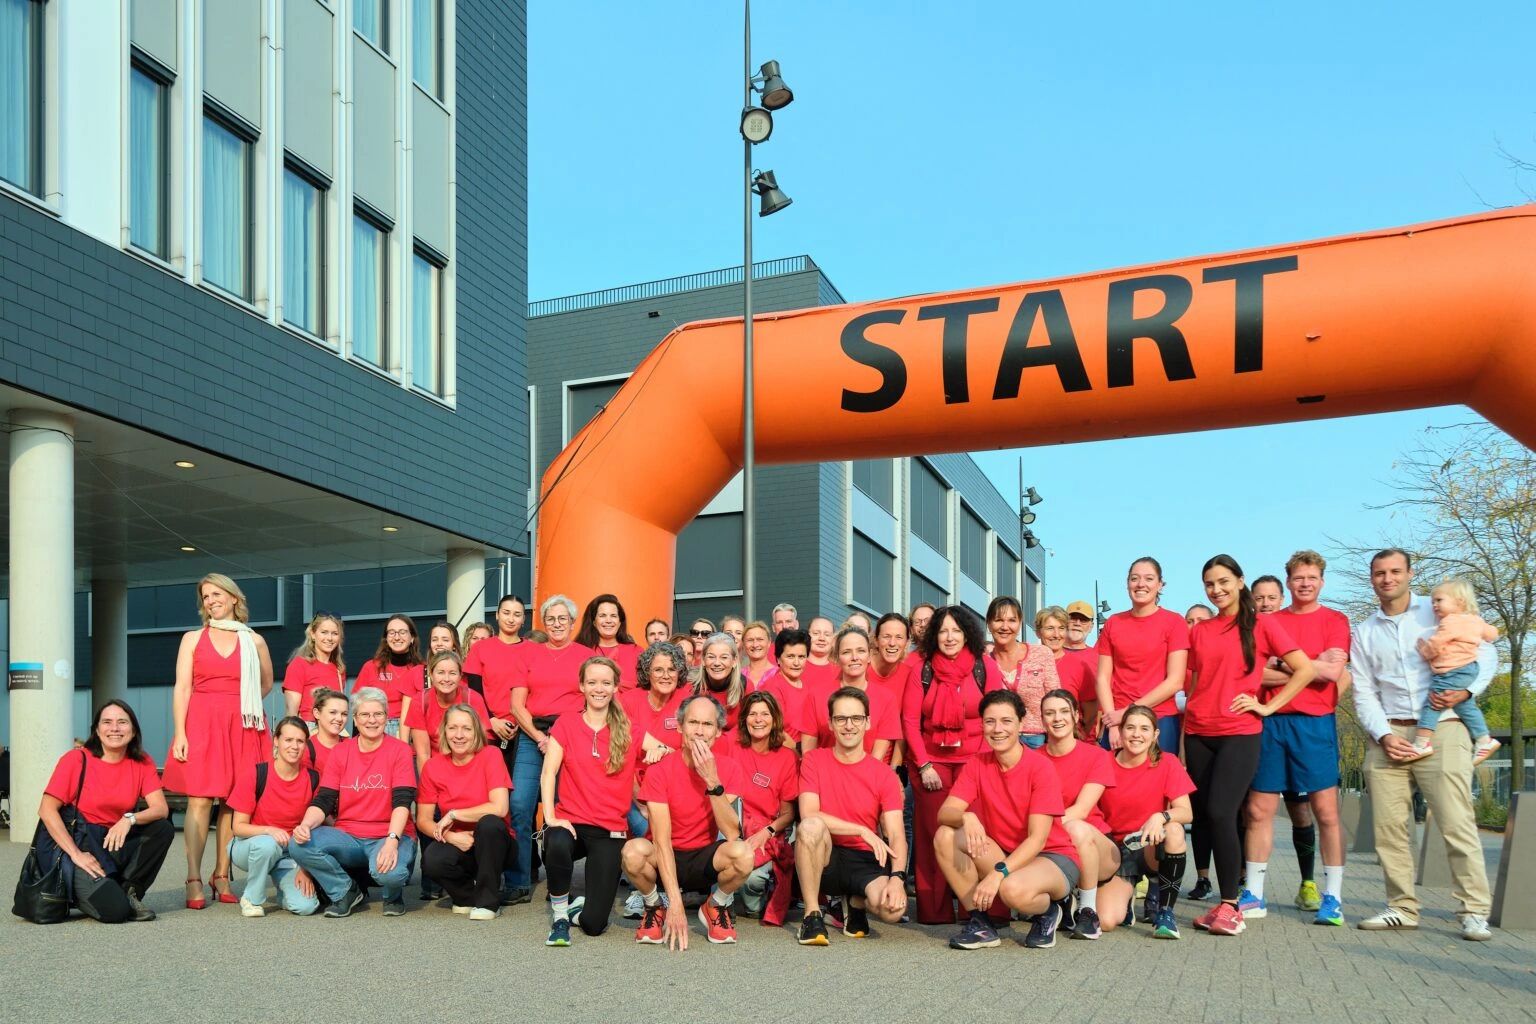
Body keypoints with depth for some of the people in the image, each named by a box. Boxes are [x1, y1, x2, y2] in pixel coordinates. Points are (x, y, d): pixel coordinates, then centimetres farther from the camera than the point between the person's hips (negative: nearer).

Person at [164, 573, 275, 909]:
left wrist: (237, 704, 11)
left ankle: (221, 876, 8)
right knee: (199, 800, -8)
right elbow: (182, 688, 3)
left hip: (242, 728, 1)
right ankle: (194, 881, -8)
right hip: (200, 726, -1)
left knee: (233, 802, 1)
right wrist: (179, 733, -7)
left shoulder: (254, 640, 12)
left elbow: (266, 683, 23)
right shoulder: (192, 638, 11)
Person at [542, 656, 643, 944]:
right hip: (570, 821, 0)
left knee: (594, 923, -9)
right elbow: (548, 773, -3)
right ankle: (559, 915, -12)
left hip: (610, 830, 1)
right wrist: (550, 817, -15)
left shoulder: (629, 732, 5)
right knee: (557, 845, -39)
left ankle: (573, 906, 30)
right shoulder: (566, 724, 4)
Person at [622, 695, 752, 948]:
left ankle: (716, 907, 2)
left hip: (705, 860, 1)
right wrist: (675, 903, -31)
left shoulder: (729, 769, -8)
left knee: (742, 854, -32)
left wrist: (712, 781, -29)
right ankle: (654, 908, -1)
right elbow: (662, 840, -22)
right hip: (666, 859, -1)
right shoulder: (660, 770, -15)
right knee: (633, 852, -35)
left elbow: (732, 834, -19)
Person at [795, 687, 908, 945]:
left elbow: (896, 835, -5)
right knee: (810, 826, -34)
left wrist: (897, 878, -24)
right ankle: (812, 914, -16)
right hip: (824, 860, -1)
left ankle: (856, 903, 11)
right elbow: (808, 815, -14)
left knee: (893, 909, -29)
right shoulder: (814, 760, 0)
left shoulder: (884, 775, 2)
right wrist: (863, 831, -18)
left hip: (865, 861, 1)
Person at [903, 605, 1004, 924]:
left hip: (974, 760, -1)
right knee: (932, 834, 0)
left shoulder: (984, 667, 3)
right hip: (931, 762, 1)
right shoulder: (922, 670, 6)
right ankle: (934, 910, 7)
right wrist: (923, 765, -3)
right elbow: (910, 721, 4)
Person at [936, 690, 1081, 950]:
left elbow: (1037, 839, -21)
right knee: (945, 836, -19)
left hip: (1053, 857, -5)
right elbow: (945, 812, -12)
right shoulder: (977, 765, -2)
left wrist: (998, 873, -32)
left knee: (1014, 889, -38)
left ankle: (1049, 910, 0)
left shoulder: (1040, 767, -16)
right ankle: (979, 922, -8)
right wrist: (966, 818, -35)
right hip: (1003, 855, 5)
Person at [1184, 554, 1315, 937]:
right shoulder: (1199, 631, 13)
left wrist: (1267, 706, -6)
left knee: (1219, 813, -17)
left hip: (1240, 733, -5)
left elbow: (1305, 669, -3)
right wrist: (1185, 733, 10)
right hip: (1199, 734, 5)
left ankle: (1230, 905, -7)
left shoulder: (1261, 624, 1)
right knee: (1203, 818, 3)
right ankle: (1233, 898, 16)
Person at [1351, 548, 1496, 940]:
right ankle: (1402, 908, 10)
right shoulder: (1364, 633, 15)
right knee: (1389, 826, 2)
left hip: (1440, 730, -3)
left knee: (1456, 823, -10)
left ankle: (1474, 912, -5)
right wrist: (1382, 735, -5)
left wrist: (1466, 691, -11)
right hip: (1389, 735, 4)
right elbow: (1363, 692, 9)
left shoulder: (1440, 612, 7)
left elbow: (1485, 653, 6)